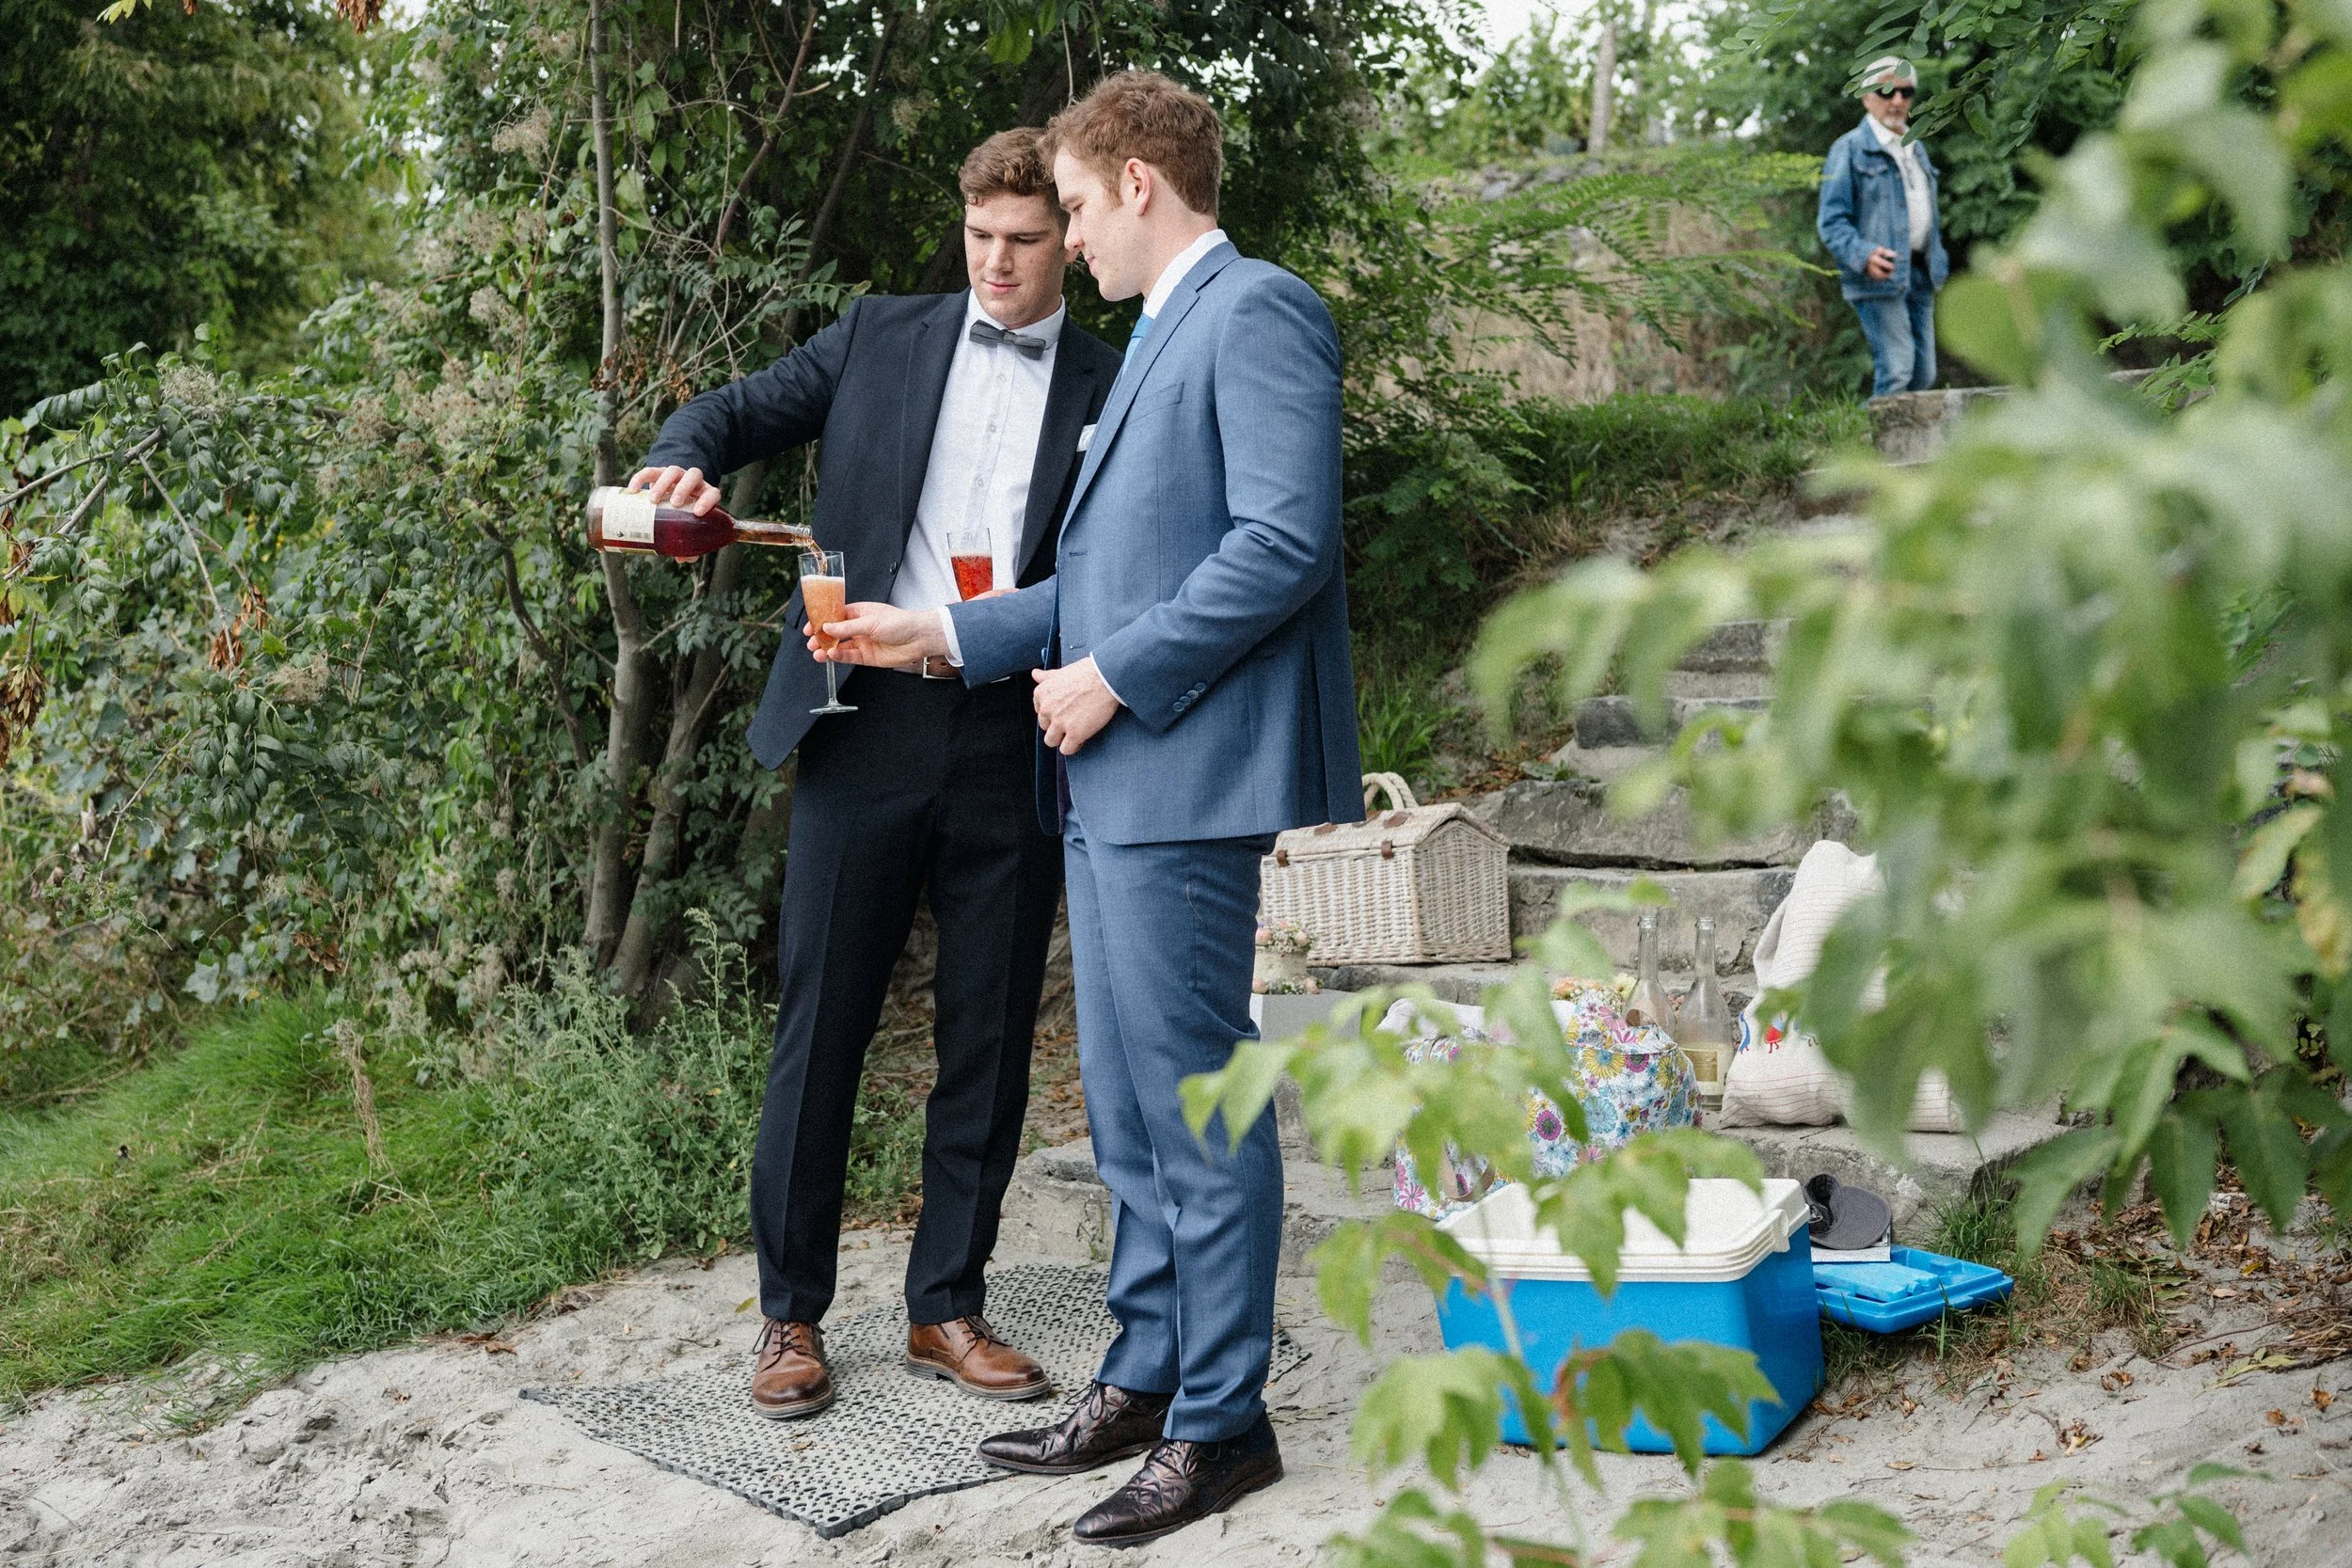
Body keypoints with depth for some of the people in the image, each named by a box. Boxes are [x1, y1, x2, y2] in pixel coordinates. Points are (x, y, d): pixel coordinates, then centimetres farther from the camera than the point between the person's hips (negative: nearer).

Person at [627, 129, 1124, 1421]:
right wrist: (687, 462, -12)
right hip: (867, 727, 0)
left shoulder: (1113, 388, 9)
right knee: (821, 1024, 2)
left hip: (1013, 740, 1)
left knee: (990, 1038, 7)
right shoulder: (882, 338, 12)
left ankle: (946, 1308, 21)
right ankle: (791, 1315, 14)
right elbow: (740, 408, 11)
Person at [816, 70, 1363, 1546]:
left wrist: (1115, 675, -16)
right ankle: (1146, 1378, 25)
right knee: (1128, 1106, 14)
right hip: (1108, 780, 10)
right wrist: (942, 636, 18)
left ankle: (1222, 1421, 7)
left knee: (1194, 1096, -4)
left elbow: (1285, 538, -19)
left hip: (1184, 772, -10)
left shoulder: (1257, 311, -8)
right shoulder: (1159, 336, 23)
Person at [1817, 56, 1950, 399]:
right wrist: (1863, 255, -26)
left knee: (1924, 373, 5)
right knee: (1895, 370, -17)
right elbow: (1831, 220, -10)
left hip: (1920, 274, 8)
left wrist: (1939, 263, 20)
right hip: (1880, 277, -8)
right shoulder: (1850, 149, -3)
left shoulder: (1917, 149, 21)